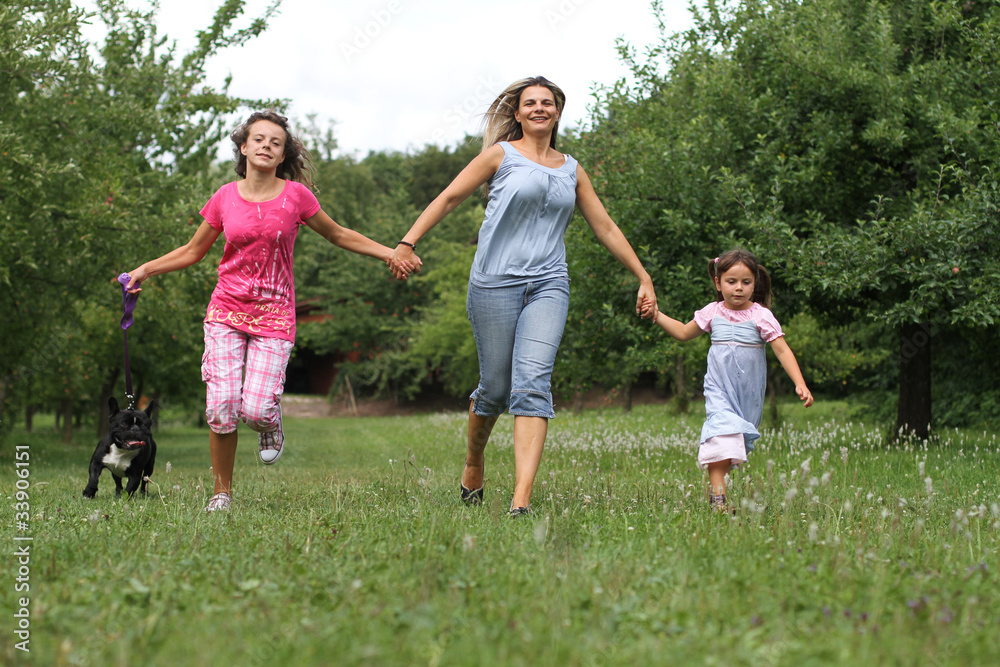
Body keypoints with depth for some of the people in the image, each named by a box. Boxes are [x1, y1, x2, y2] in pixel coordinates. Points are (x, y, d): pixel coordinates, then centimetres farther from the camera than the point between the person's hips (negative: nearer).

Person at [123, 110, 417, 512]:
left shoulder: (295, 195, -2)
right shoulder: (225, 198, 3)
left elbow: (337, 234, 12)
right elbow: (193, 251, 15)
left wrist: (391, 254, 5)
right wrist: (144, 270, 6)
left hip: (274, 316, -1)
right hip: (227, 311, 1)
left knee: (256, 409, -14)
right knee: (221, 406, -9)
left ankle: (270, 423, 25)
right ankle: (222, 492, 10)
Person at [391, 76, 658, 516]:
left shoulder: (572, 170, 18)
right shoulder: (502, 155, 7)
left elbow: (605, 227, 22)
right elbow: (449, 198, 3)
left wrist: (643, 278, 22)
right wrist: (408, 242, -9)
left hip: (548, 285, 2)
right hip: (495, 282, -2)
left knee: (533, 384, -14)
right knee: (495, 387, 2)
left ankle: (522, 499, -22)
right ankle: (474, 462, 33)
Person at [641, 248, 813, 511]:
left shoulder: (761, 316, -5)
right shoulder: (713, 313, 4)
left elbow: (783, 351, -9)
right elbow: (684, 332, 21)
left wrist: (800, 384, -20)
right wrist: (657, 315, 12)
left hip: (749, 393, 1)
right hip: (719, 389, -1)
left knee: (740, 440, 5)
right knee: (721, 431, -19)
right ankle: (717, 497, -25)